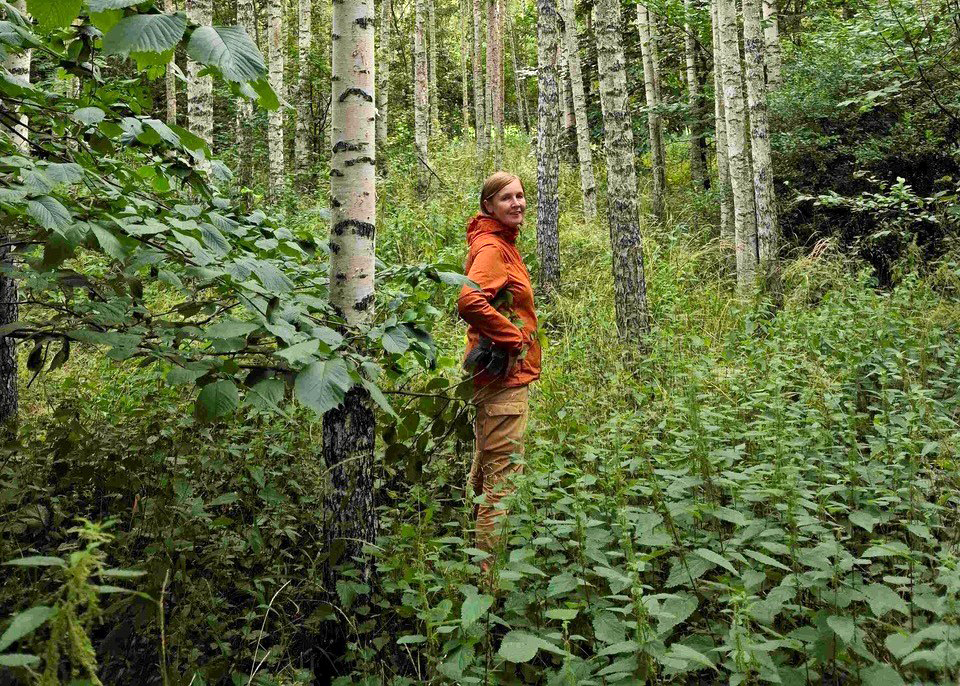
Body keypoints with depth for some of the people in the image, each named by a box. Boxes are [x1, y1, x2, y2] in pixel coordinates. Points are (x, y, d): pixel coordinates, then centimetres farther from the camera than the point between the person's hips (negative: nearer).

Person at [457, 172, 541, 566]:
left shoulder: (501, 244, 17)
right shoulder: (492, 247, -14)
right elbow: (469, 301, -31)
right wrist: (512, 337, -20)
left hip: (502, 373, 11)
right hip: (505, 374, -11)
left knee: (487, 470, 20)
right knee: (504, 477, -8)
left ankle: (478, 556, 34)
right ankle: (492, 568, -2)